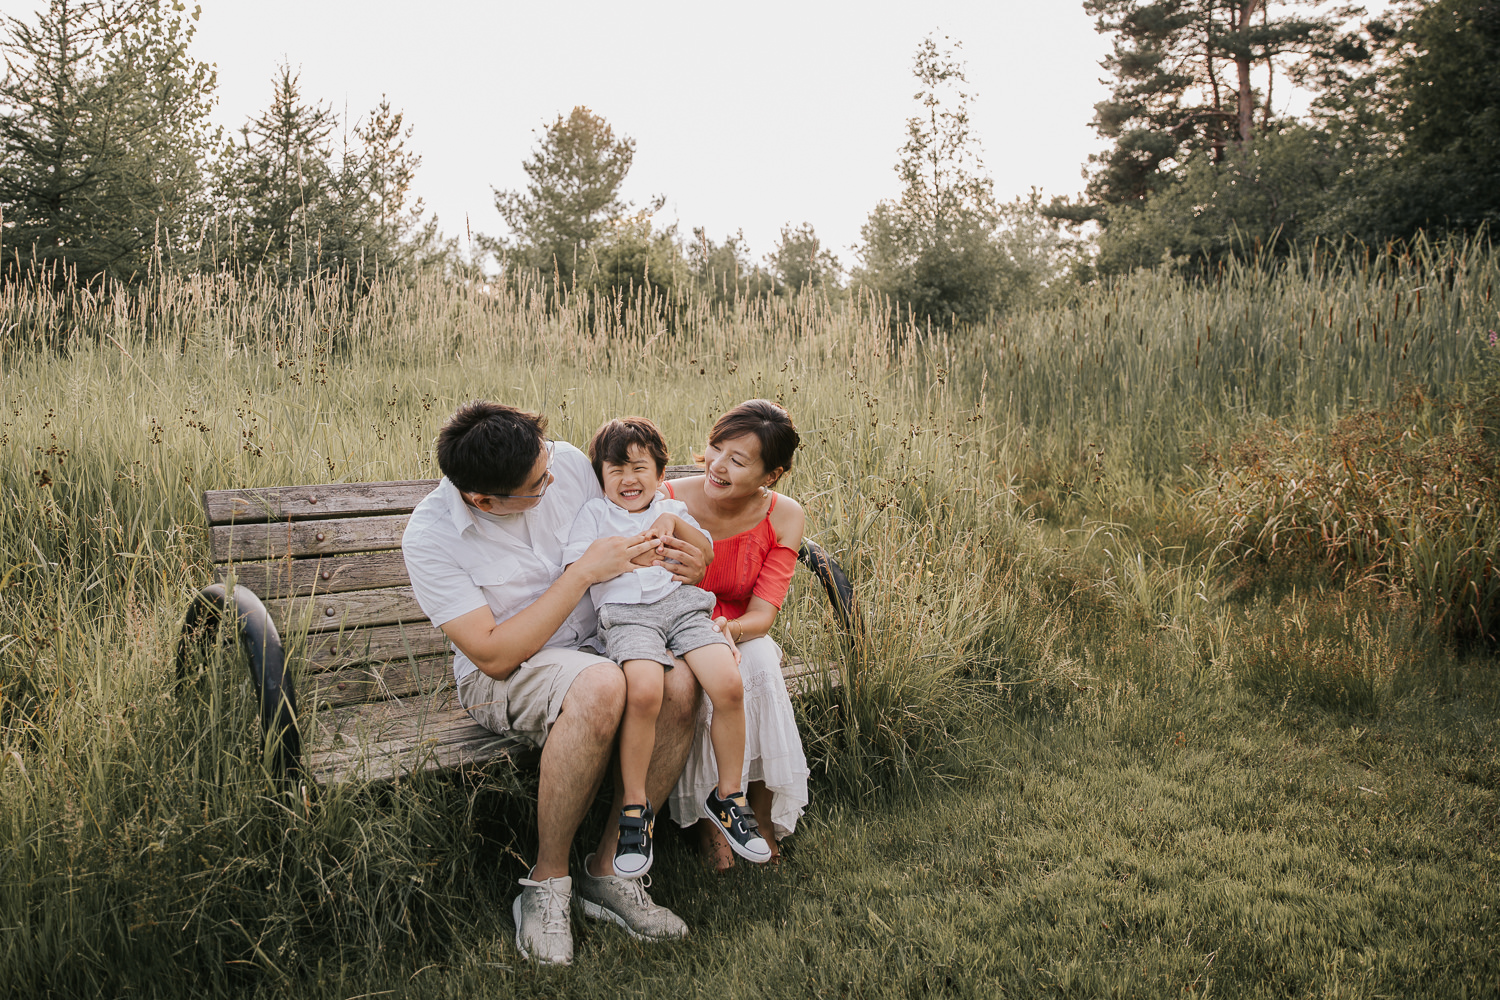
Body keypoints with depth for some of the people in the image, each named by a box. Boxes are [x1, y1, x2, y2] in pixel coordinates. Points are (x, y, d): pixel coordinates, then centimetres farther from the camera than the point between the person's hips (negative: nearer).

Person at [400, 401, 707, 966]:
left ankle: (608, 869, -11)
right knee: (600, 687, -38)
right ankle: (548, 880, -16)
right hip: (502, 679, -4)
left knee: (679, 686, -28)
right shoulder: (428, 538, -18)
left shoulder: (566, 462, -7)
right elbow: (495, 655, -22)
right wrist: (583, 572, -24)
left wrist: (683, 566, -11)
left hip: (597, 644, 5)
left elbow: (623, 543, 11)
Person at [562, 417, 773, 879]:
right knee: (644, 691, -33)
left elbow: (706, 554, 15)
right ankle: (635, 806, -14)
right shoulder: (594, 513, 21)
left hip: (683, 605, 3)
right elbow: (576, 567, 5)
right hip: (626, 614, -3)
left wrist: (674, 523, 1)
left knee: (729, 684, -23)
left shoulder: (672, 508, 28)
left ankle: (728, 795, -3)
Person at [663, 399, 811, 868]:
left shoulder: (784, 517, -10)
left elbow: (763, 611, -14)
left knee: (760, 662, -32)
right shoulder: (669, 502, -17)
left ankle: (761, 813, -16)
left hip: (742, 636, 2)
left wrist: (729, 630, -38)